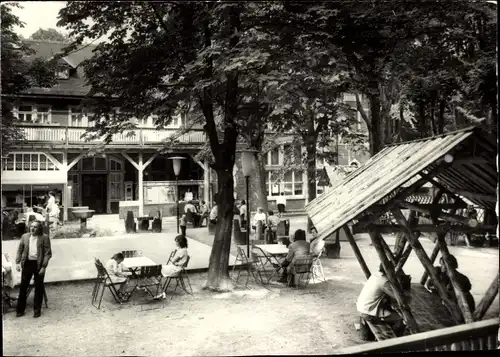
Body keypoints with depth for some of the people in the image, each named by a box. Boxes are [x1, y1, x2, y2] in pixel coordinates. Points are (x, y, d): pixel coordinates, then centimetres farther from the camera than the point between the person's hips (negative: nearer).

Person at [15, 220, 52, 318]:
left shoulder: (44, 238, -7)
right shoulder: (25, 236, 4)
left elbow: (48, 253, -8)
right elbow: (20, 250, 10)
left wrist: (43, 266, -14)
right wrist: (17, 262, 1)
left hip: (38, 264, -3)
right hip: (27, 263, 3)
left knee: (39, 288, 6)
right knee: (23, 287, 8)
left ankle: (37, 310, 18)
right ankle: (20, 310, 20)